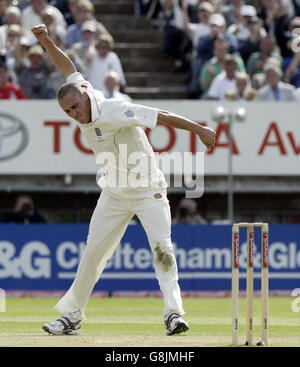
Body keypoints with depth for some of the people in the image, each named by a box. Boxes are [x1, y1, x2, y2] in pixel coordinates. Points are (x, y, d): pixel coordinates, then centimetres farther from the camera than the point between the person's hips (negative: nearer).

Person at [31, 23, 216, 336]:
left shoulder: (113, 111, -24)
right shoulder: (83, 104, -3)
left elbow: (162, 116, -25)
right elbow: (69, 69, 13)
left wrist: (199, 129, -25)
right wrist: (46, 42, 3)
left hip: (147, 191, -7)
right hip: (114, 195, 7)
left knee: (162, 248, -21)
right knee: (93, 253, 6)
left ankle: (173, 313, -23)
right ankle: (71, 317, 14)